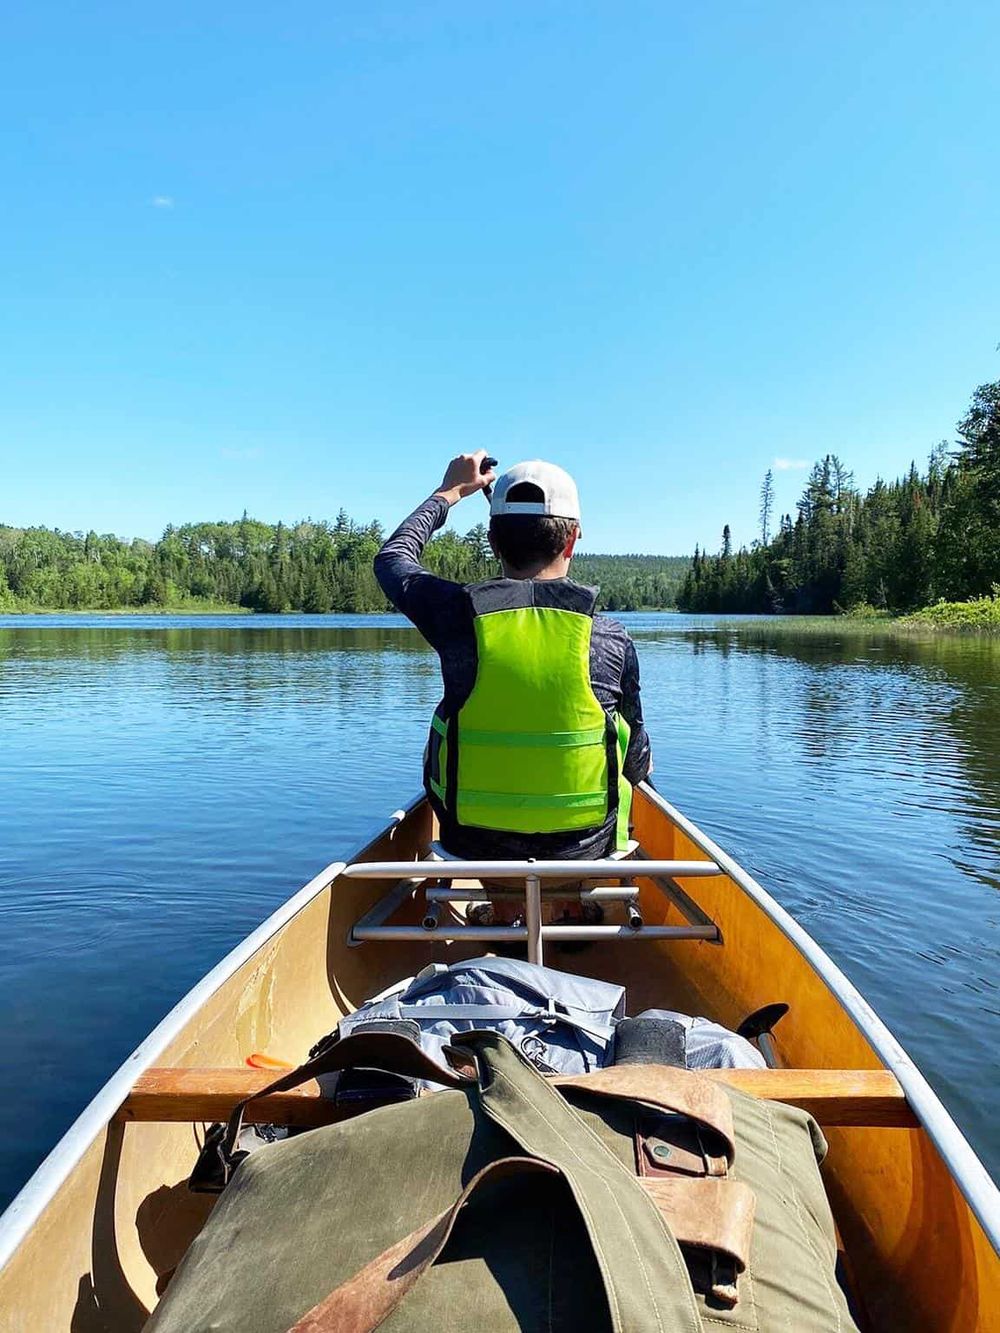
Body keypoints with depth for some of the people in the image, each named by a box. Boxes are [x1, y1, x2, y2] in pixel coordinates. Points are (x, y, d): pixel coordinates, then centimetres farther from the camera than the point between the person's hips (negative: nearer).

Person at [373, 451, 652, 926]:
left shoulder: (460, 613, -15)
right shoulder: (612, 639, -14)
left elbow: (391, 557, 8)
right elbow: (637, 763, -2)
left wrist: (450, 491, 19)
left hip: (476, 839, 1)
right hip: (583, 844, 0)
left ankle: (503, 907, 32)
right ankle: (575, 904, 34)